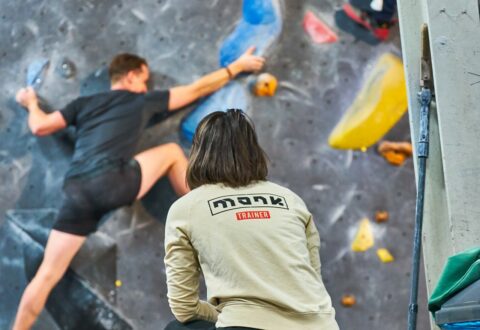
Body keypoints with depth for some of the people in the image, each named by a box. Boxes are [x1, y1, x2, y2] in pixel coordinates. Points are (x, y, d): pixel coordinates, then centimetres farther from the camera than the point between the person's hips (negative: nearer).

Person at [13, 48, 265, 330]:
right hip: (111, 184, -4)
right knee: (172, 152, 18)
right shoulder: (143, 101, 17)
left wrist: (32, 103, 42)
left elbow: (40, 127, 19)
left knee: (48, 274, 9)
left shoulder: (84, 104, 25)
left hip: (77, 195, 4)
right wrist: (237, 66, 34)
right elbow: (197, 89, 23)